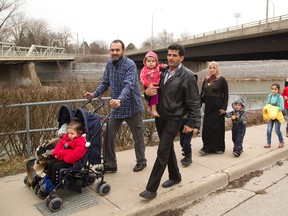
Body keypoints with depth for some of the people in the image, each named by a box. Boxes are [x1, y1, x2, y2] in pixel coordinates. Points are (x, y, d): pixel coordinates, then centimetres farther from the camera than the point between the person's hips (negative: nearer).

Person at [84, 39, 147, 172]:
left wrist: (120, 100, -46)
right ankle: (110, 164, 17)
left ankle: (141, 161, 31)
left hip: (132, 106, -5)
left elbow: (129, 85, -30)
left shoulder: (130, 65, -17)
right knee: (108, 135, 2)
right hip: (116, 107, 6)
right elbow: (105, 83, 8)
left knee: (138, 136, 10)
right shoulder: (109, 64, 3)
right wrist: (94, 94, -7)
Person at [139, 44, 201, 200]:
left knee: (162, 151, -8)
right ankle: (175, 176, 38)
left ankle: (151, 188, 0)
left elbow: (194, 102, -11)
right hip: (159, 116, 7)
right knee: (168, 148, 18)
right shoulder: (162, 72, 6)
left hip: (173, 118, -6)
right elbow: (154, 89, 16)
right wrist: (148, 91, -9)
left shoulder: (187, 76, -12)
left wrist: (192, 123, -13)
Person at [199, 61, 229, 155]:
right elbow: (202, 94, 13)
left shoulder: (222, 80, -5)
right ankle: (207, 147, 15)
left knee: (217, 127, -1)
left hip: (218, 108, -5)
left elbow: (226, 95, -6)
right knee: (206, 127, 6)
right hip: (208, 108, 5)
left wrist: (224, 108, -13)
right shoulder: (206, 80, 9)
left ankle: (218, 147, 6)